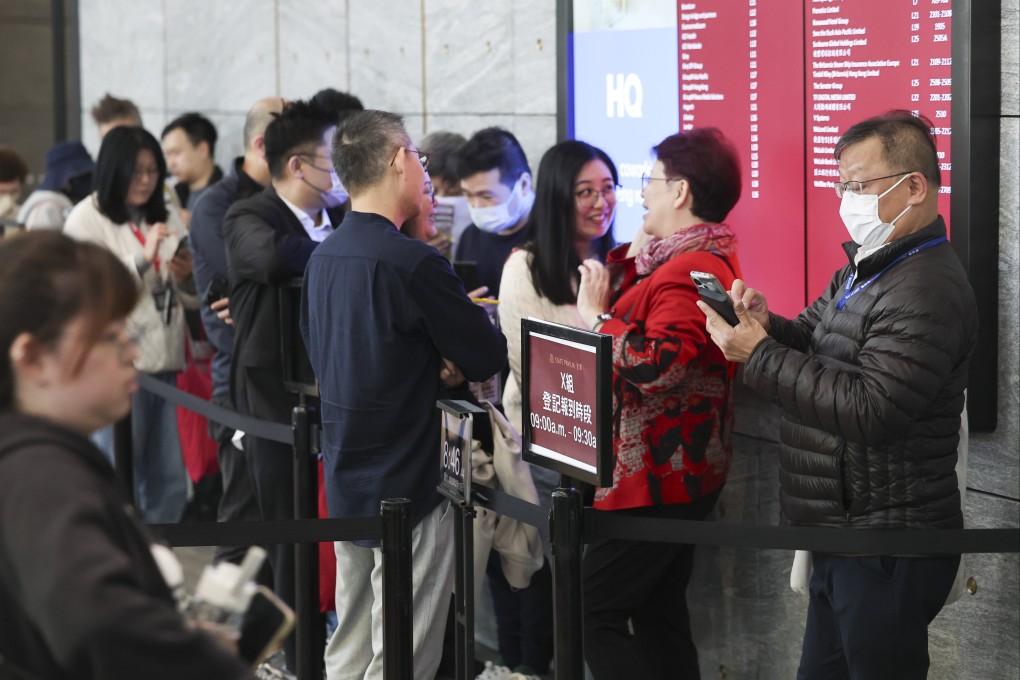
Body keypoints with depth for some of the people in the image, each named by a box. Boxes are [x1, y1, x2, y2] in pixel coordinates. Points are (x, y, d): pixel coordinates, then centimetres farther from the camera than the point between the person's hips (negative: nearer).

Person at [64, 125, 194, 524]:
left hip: (165, 365, 6)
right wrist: (143, 259, -20)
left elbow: (188, 300, 18)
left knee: (170, 483, 7)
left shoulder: (165, 219, 15)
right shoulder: (87, 219, -3)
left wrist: (187, 278, -4)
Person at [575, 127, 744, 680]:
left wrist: (597, 318, -20)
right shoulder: (703, 257, 15)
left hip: (657, 482, -11)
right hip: (672, 474, 11)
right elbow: (629, 308, 17)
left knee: (594, 613, -8)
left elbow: (657, 364, -32)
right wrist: (638, 244, 9)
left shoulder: (693, 269, -20)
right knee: (659, 611, 16)